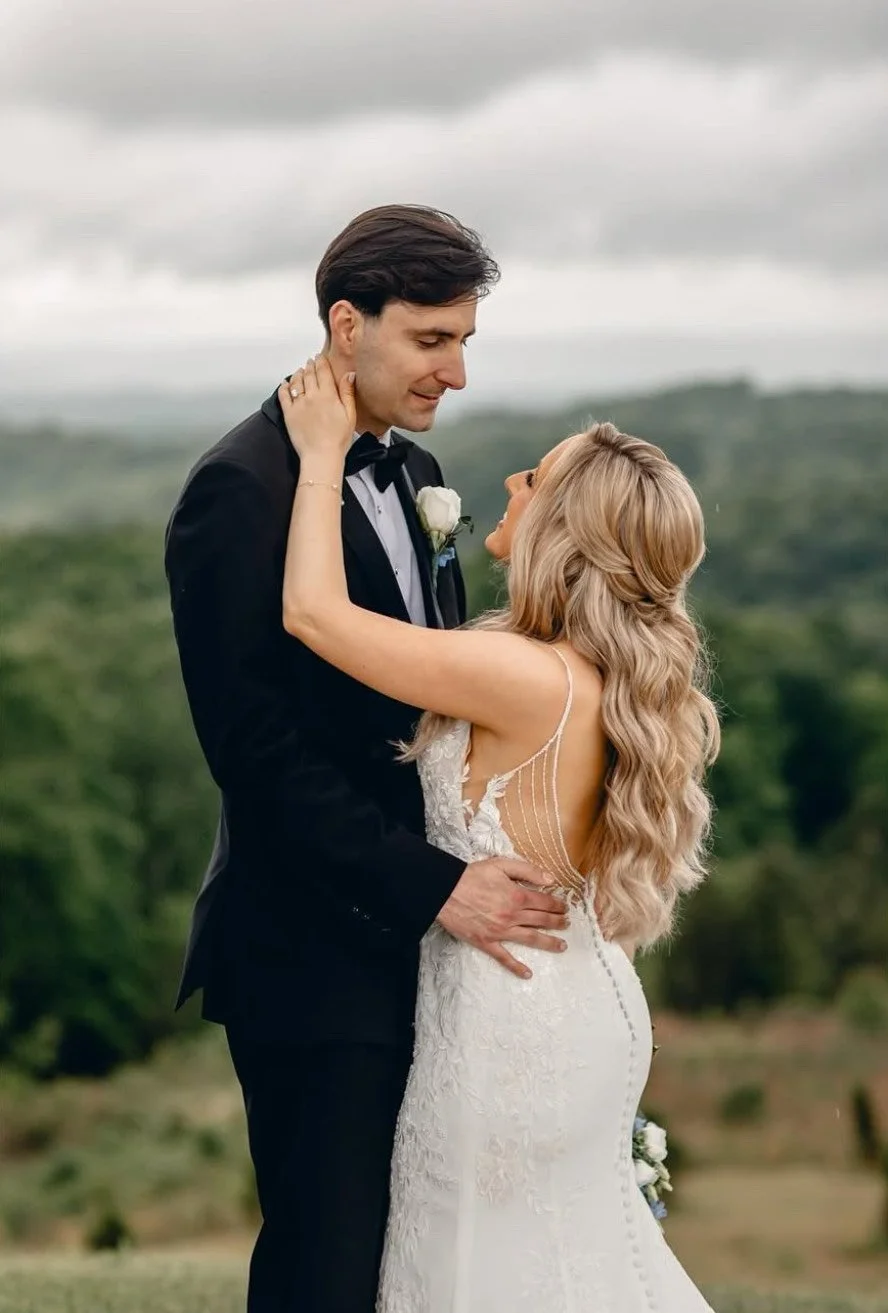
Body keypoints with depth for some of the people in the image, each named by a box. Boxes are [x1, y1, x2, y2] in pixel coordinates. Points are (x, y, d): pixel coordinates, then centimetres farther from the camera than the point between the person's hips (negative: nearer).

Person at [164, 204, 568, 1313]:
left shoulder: (414, 474, 12)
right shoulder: (241, 489, -14)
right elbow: (257, 751, -19)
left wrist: (503, 863, 3)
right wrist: (435, 888, -21)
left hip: (420, 942, 8)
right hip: (316, 959, -8)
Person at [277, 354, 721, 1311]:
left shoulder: (527, 679, -28)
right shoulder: (606, 675, -2)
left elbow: (312, 609, -23)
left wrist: (324, 450, -13)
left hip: (513, 1017, -8)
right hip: (583, 1003, 8)